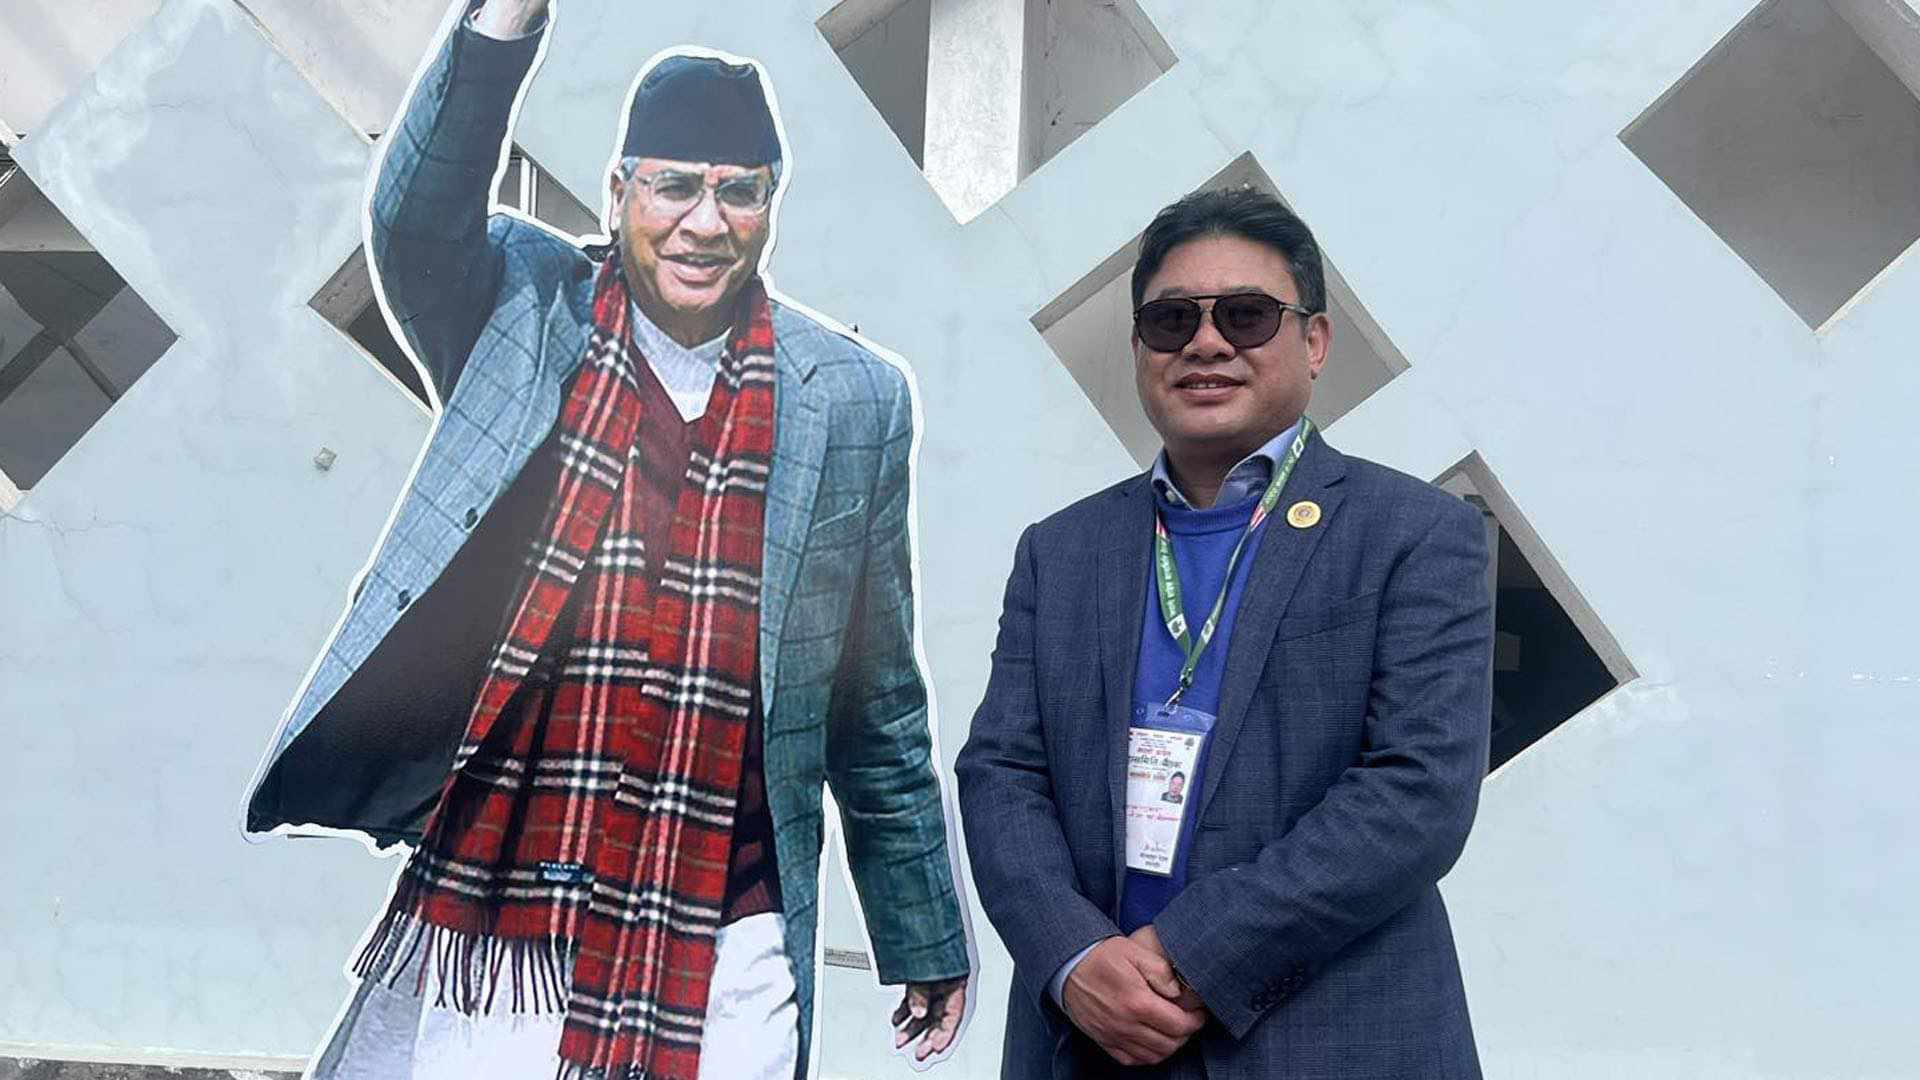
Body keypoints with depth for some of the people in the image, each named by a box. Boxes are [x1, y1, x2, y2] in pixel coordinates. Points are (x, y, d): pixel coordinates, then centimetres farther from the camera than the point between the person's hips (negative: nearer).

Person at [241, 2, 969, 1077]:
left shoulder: (852, 400, 1)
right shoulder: (526, 313, 1)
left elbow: (879, 716, 6)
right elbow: (417, 221, -21)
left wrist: (927, 941, 11)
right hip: (479, 946, 0)